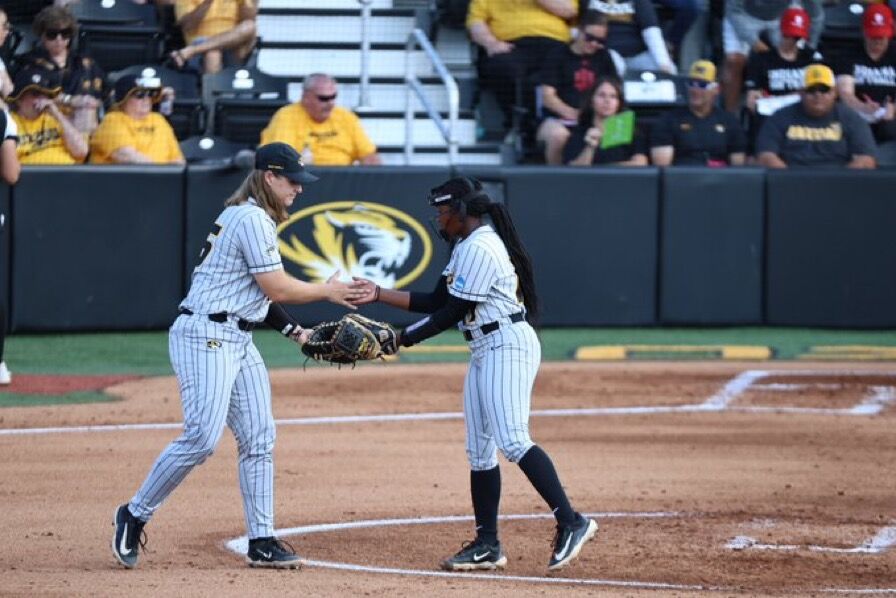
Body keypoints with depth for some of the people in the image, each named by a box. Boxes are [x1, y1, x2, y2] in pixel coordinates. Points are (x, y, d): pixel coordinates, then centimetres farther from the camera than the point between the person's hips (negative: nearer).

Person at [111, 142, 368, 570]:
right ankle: (135, 515, -2)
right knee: (202, 438, -16)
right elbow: (275, 287, -15)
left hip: (238, 341, 11)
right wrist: (327, 291, -2)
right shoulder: (253, 219, -13)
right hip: (205, 336, -11)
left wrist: (293, 330, 15)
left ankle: (261, 542, 7)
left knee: (258, 438, 6)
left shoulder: (250, 216, 19)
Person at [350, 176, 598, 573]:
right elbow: (437, 301, 18)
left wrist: (402, 338, -12)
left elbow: (452, 313, -17)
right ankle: (488, 546, 12)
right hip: (484, 352, 11)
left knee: (512, 440, -22)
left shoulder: (480, 248, -15)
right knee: (479, 450, 9)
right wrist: (380, 295, 15)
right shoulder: (465, 247, 18)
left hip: (508, 346, -11)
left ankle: (571, 523, -27)